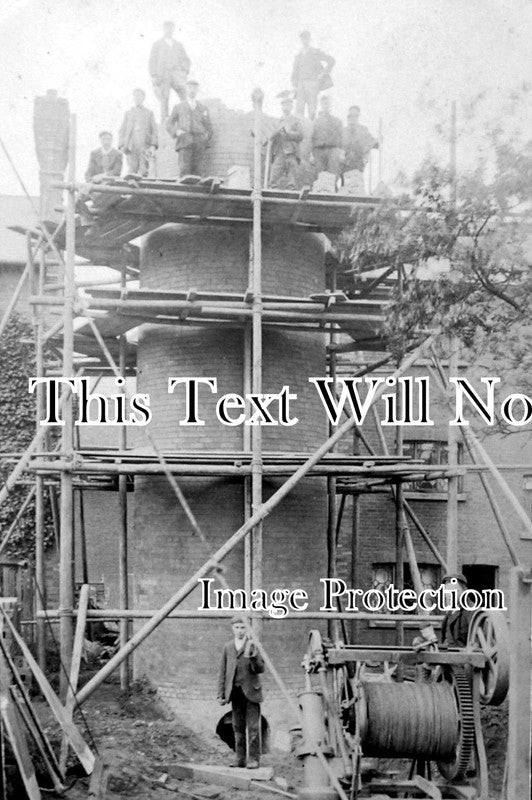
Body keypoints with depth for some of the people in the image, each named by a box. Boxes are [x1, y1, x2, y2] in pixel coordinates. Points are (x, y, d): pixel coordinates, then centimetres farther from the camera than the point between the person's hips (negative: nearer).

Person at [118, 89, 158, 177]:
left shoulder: (149, 113, 13)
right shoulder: (128, 113, 18)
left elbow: (154, 131, 7)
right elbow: (122, 131, 15)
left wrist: (153, 145, -8)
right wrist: (121, 146, 1)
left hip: (144, 147, -1)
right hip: (131, 148, 1)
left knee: (143, 172, -11)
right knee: (132, 171, -7)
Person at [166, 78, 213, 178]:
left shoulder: (203, 108, 20)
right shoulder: (179, 107, 17)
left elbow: (209, 127, 22)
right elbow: (169, 123, 16)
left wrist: (207, 138, 6)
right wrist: (176, 132, -3)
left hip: (199, 143, 1)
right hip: (184, 141, -1)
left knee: (199, 171, -8)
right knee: (184, 169, -16)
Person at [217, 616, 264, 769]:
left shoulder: (253, 646, 0)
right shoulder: (227, 647, 10)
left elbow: (260, 669, -8)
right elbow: (223, 672, 11)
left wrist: (252, 656, -26)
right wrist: (221, 694, 6)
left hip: (251, 692, -4)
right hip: (235, 692, 4)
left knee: (253, 727, -5)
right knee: (238, 728, 8)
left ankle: (253, 758, 1)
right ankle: (240, 759, 15)